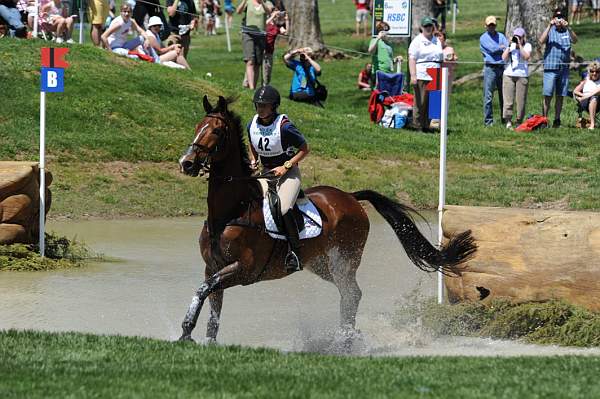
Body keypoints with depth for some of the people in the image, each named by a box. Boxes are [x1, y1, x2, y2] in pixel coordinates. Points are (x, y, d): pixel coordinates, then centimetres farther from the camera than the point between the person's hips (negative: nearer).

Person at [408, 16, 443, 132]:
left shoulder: (437, 41, 19)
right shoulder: (417, 41, 0)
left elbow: (441, 60, 23)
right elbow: (412, 59, -8)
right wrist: (413, 75, -17)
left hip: (434, 78, 6)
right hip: (421, 77, -6)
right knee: (420, 102, -6)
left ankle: (426, 126, 8)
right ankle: (418, 126, -2)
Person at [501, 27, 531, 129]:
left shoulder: (527, 46, 4)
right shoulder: (510, 45, 9)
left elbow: (527, 57, -13)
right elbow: (504, 58, -1)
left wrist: (520, 45, -14)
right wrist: (509, 45, -6)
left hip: (522, 76, -1)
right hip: (509, 75, 1)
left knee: (521, 101, 0)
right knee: (508, 100, -5)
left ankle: (519, 122, 10)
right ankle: (508, 122, -4)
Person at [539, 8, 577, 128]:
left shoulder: (567, 32, 11)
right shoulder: (549, 31, 6)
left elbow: (575, 40, -9)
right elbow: (541, 41, -12)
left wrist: (568, 28, -24)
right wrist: (549, 26, -20)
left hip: (564, 68, 3)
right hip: (550, 68, -3)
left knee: (560, 96, 6)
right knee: (548, 95, -8)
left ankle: (557, 119, 12)